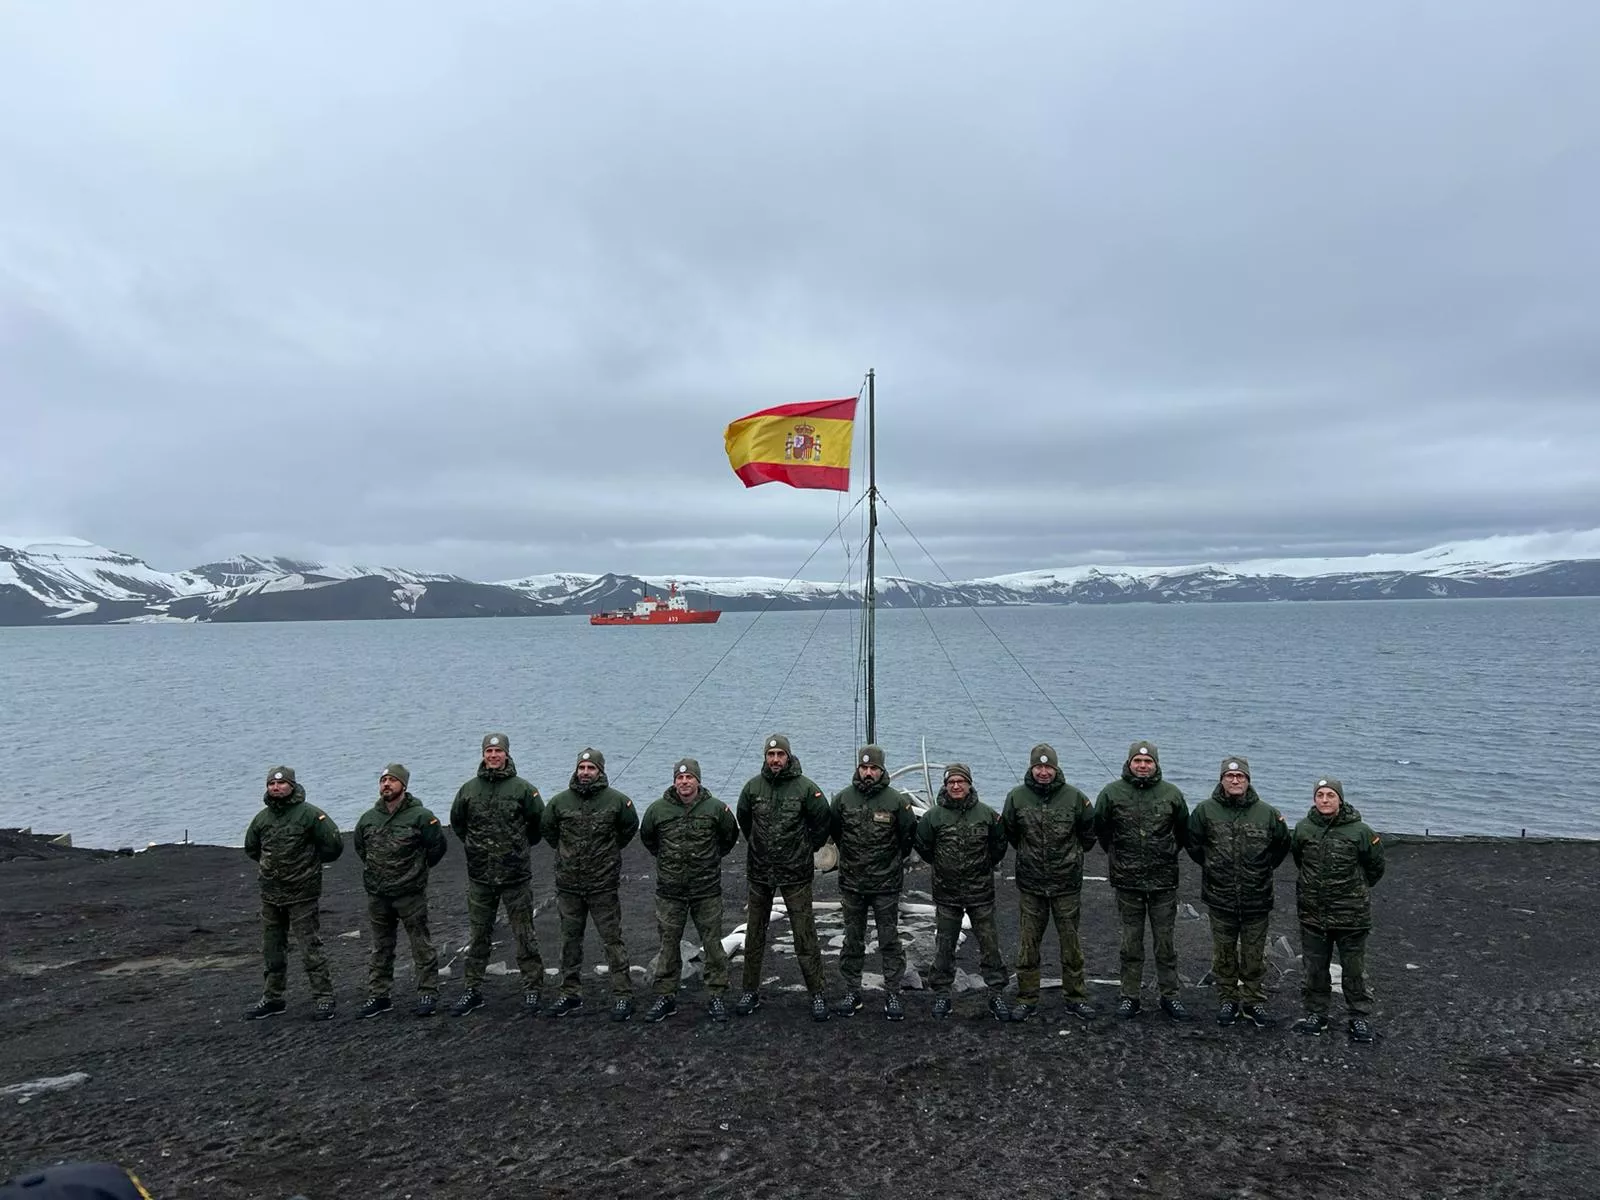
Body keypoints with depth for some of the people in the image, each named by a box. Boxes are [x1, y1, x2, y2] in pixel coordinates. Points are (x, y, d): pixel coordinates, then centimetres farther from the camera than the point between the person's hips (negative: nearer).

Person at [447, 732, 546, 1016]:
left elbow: (539, 822, 4)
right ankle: (473, 990, 22)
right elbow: (457, 822, 19)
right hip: (479, 876, 3)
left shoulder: (523, 788, -6)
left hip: (516, 875, -3)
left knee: (524, 934, 4)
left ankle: (532, 989, 14)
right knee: (479, 935, 12)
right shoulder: (469, 789, 4)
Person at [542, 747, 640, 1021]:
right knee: (570, 941, 12)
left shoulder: (616, 800, -5)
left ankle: (622, 996, 5)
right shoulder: (560, 801, 0)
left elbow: (630, 827, 12)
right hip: (568, 885, 3)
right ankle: (571, 994, 24)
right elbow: (547, 828, 18)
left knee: (612, 940, -1)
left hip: (604, 885, -3)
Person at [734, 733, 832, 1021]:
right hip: (759, 872, 3)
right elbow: (743, 820, 17)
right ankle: (751, 991, 24)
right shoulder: (753, 787, -1)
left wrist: (807, 849, 7)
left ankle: (817, 994, 7)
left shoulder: (805, 788, -10)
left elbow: (822, 822, 2)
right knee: (754, 933, 12)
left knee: (804, 934, -3)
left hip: (795, 873, -3)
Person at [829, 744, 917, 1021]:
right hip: (851, 883, 2)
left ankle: (892, 994, 12)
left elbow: (909, 835, 5)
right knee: (853, 941, 11)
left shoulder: (897, 800, -8)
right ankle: (852, 993, 20)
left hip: (886, 885, -2)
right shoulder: (843, 799, -2)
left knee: (889, 940, 4)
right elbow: (832, 831, 15)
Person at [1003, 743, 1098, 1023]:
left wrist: (1072, 854, 12)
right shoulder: (1016, 797, -4)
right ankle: (1027, 999, 16)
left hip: (1067, 884, 0)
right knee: (1027, 944, 6)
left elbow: (1089, 832, 10)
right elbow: (1009, 832, 13)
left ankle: (1075, 997, 22)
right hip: (1030, 885, 1)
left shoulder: (1074, 797, -6)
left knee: (1070, 943, 9)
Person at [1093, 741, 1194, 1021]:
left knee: (1165, 942, 8)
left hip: (1164, 881, 0)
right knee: (1131, 942, 8)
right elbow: (1100, 829, 10)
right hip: (1127, 881, 0)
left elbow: (1183, 832, 14)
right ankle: (1129, 997, 17)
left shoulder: (1171, 794, -1)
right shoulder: (1111, 793, -4)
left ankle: (1171, 996, 20)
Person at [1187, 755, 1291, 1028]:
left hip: (1257, 899, 0)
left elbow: (1282, 844, 12)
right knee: (1224, 954, 11)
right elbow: (1193, 843, 9)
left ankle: (1254, 1002, 23)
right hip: (1220, 898, 0)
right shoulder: (1206, 810, -5)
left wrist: (1264, 868, 11)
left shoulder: (1266, 813, -3)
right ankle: (1228, 1000, 24)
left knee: (1254, 955, 9)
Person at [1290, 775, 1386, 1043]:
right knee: (1314, 968, 12)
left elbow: (1375, 866, 5)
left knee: (1354, 970, 8)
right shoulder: (1304, 828, -2)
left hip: (1351, 914, -3)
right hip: (1312, 913, 3)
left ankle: (1360, 1018, 21)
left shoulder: (1359, 830, -10)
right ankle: (1316, 1014, 26)